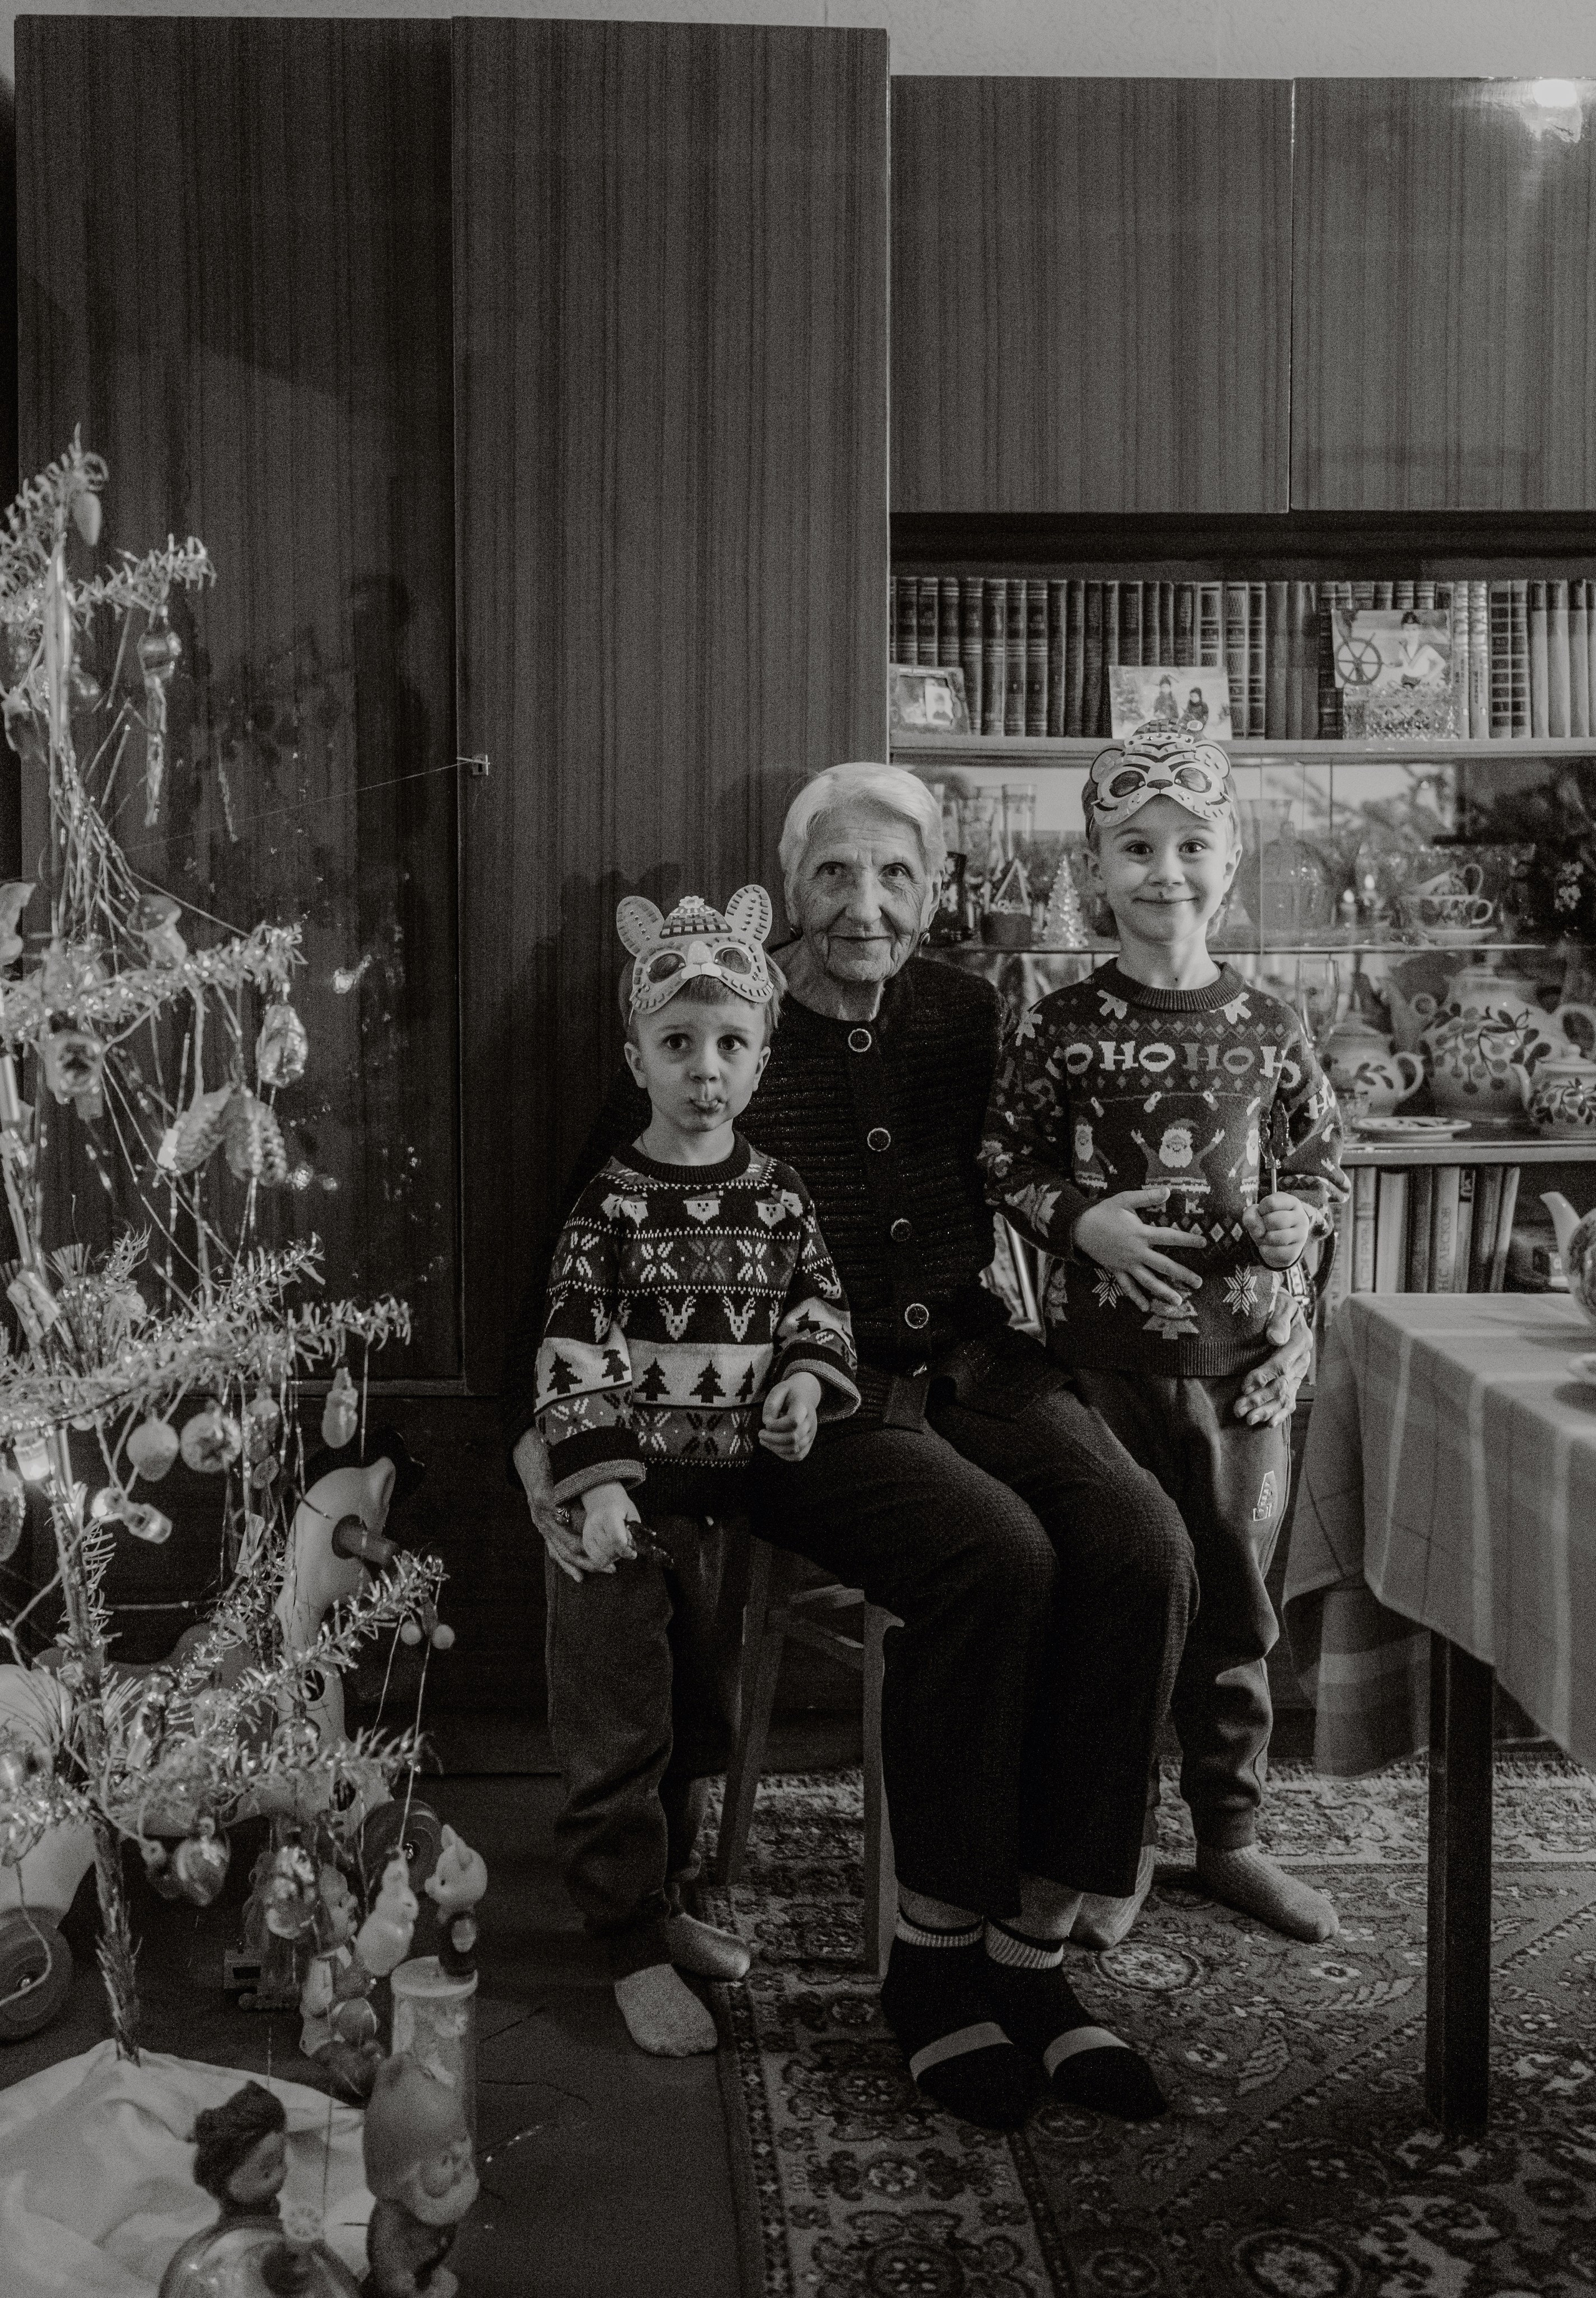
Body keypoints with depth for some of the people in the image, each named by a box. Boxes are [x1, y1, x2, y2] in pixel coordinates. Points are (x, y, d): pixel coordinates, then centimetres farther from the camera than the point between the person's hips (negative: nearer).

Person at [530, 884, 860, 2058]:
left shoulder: (778, 1194, 2)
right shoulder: (613, 1202, -11)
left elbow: (819, 1297, 12)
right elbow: (573, 1349, -15)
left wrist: (809, 1375, -8)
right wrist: (599, 1483, -22)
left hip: (718, 1486, 5)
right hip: (624, 1489, -5)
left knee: (688, 1713, 18)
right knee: (617, 1728, 0)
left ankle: (657, 1900, 35)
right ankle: (635, 1948, 12)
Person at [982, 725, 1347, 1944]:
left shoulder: (1270, 1029, 2)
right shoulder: (1061, 1029, -4)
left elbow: (1324, 1159, 12)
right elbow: (1006, 1167, 1)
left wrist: (1299, 1219, -8)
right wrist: (1078, 1218, -16)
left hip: (1240, 1351, 2)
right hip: (1102, 1350, -2)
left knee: (1237, 1597, 11)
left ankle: (1231, 1833, 28)